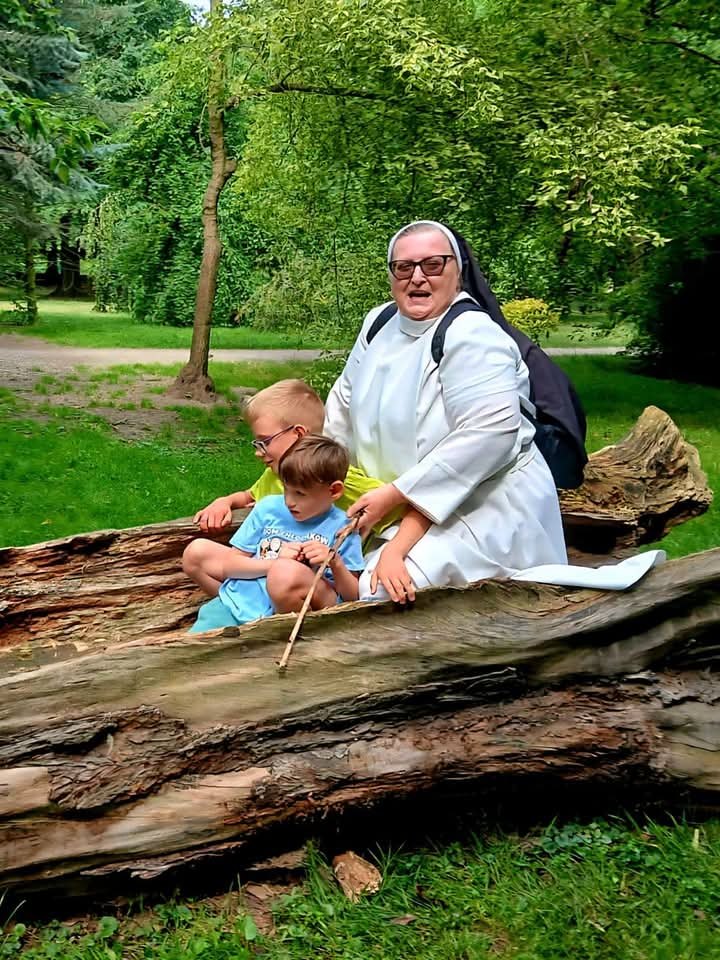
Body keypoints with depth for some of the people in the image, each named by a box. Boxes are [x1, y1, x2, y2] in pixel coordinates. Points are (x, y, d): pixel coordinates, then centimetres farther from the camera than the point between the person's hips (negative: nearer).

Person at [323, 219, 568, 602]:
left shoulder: (472, 336, -20)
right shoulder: (379, 323, 4)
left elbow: (490, 433, -30)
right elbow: (345, 400, 15)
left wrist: (394, 494, -26)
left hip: (484, 509, -7)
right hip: (413, 509, 8)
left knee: (381, 592, -23)